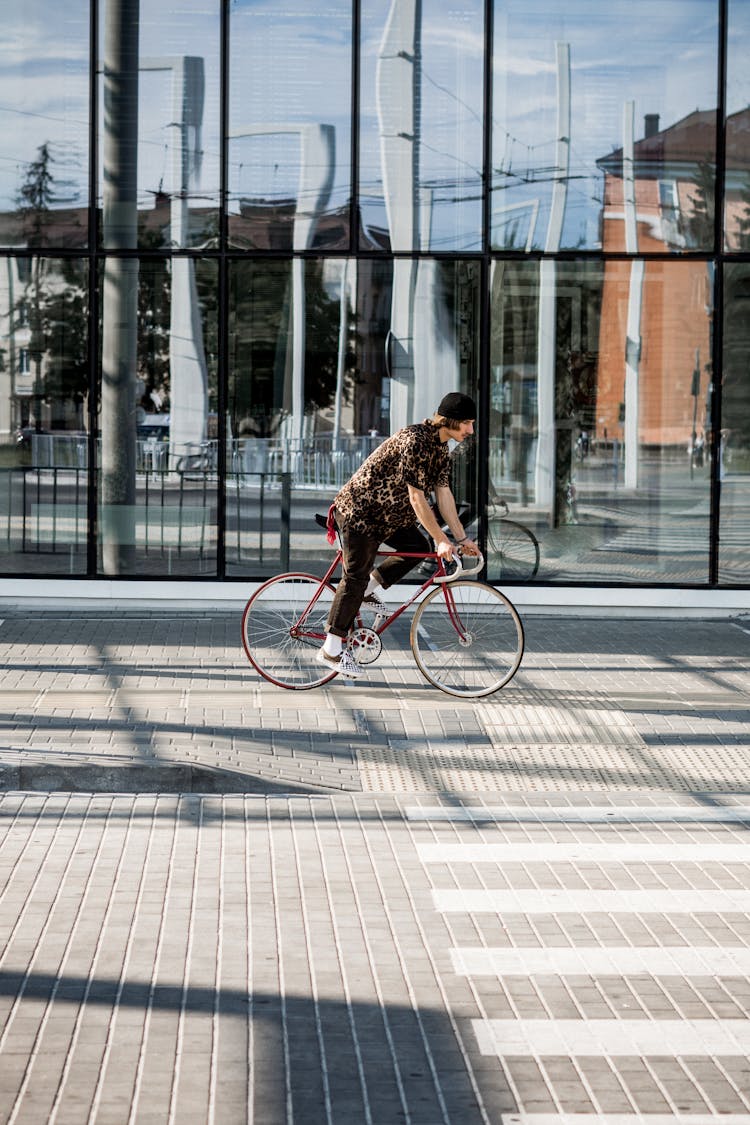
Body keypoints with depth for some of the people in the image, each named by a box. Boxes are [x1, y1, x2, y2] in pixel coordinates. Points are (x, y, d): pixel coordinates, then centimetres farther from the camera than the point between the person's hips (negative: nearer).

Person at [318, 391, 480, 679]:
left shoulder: (441, 447, 3)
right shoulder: (415, 441, -28)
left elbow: (443, 493, 6)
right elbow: (416, 498, -28)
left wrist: (461, 538, 3)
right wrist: (441, 540, -25)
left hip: (387, 512, 9)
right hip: (360, 510, -9)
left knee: (417, 547, 1)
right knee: (356, 576, -5)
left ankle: (368, 591, 16)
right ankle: (332, 649, 4)